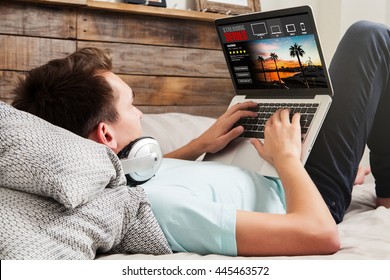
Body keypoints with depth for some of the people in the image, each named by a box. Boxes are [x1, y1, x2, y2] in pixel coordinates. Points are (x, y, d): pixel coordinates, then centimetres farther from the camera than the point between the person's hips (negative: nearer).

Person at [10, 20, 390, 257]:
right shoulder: (153, 204, -44)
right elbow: (319, 233, -42)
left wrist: (201, 144, 0)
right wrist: (287, 158, -25)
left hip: (273, 185, 8)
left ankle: (352, 167, 42)